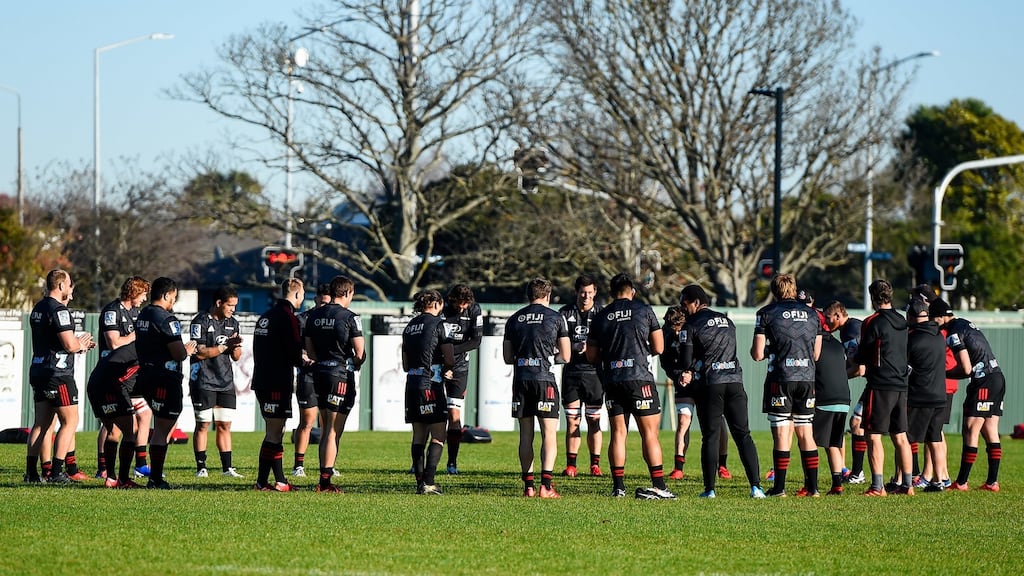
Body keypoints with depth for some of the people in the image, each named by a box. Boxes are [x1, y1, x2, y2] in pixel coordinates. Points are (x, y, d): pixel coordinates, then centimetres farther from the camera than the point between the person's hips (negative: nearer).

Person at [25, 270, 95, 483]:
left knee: (41, 423, 10)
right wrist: (81, 342, 3)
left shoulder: (37, 309, 15)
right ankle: (56, 472, -7)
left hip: (38, 370, 9)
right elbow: (70, 345, -20)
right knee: (70, 421, -2)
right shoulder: (59, 310, -15)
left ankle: (31, 471, 7)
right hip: (58, 374, -9)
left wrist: (78, 345, 17)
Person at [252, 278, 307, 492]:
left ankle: (280, 480, 15)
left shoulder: (265, 316, 15)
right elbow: (295, 354, -16)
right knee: (274, 434, -5)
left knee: (275, 432, 13)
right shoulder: (288, 317, -12)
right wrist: (305, 360, 6)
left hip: (262, 382, 9)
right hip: (278, 384, -9)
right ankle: (262, 481, -6)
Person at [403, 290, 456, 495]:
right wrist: (446, 369, 13)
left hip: (412, 383, 6)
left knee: (418, 436, 10)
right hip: (431, 383, -6)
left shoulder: (410, 326, 15)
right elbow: (450, 358, -10)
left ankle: (420, 482, 7)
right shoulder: (437, 323, -5)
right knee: (438, 437, -3)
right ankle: (428, 482, -11)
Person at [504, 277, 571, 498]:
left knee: (526, 434, 8)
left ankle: (528, 485, 7)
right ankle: (546, 484, -12)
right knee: (549, 433, -2)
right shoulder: (556, 318, 1)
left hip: (520, 379, 3)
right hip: (544, 378, -3)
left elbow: (507, 357, 13)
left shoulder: (514, 319, 10)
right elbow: (565, 356, 3)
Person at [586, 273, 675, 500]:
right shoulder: (644, 311, 2)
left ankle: (618, 486, 5)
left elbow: (592, 356, 12)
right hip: (640, 379, -3)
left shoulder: (601, 317, 8)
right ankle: (659, 485, -8)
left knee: (618, 433, 9)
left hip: (612, 381, 3)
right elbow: (658, 348, 5)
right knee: (649, 433, -2)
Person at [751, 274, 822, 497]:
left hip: (780, 380, -4)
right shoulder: (811, 315, 12)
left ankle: (779, 487, -3)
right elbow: (816, 354, 16)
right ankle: (812, 486, 6)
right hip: (807, 378, 4)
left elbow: (757, 354, -3)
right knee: (806, 434, 9)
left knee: (782, 434, -2)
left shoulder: (767, 313, 0)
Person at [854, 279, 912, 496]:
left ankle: (877, 486, -8)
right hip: (901, 385, 7)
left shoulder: (872, 323, -9)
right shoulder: (902, 322, 10)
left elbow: (861, 358, -5)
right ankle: (907, 484, 11)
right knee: (900, 437, 11)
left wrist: (854, 359, 20)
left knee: (874, 436, -3)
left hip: (880, 386, -7)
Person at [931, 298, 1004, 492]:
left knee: (971, 432, -5)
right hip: (998, 377, 9)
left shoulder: (954, 334, -11)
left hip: (983, 383, -9)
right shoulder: (966, 324, 17)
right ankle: (992, 481, 9)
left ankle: (961, 482, -3)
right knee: (990, 432, 10)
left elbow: (966, 369, -15)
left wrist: (942, 375, -1)